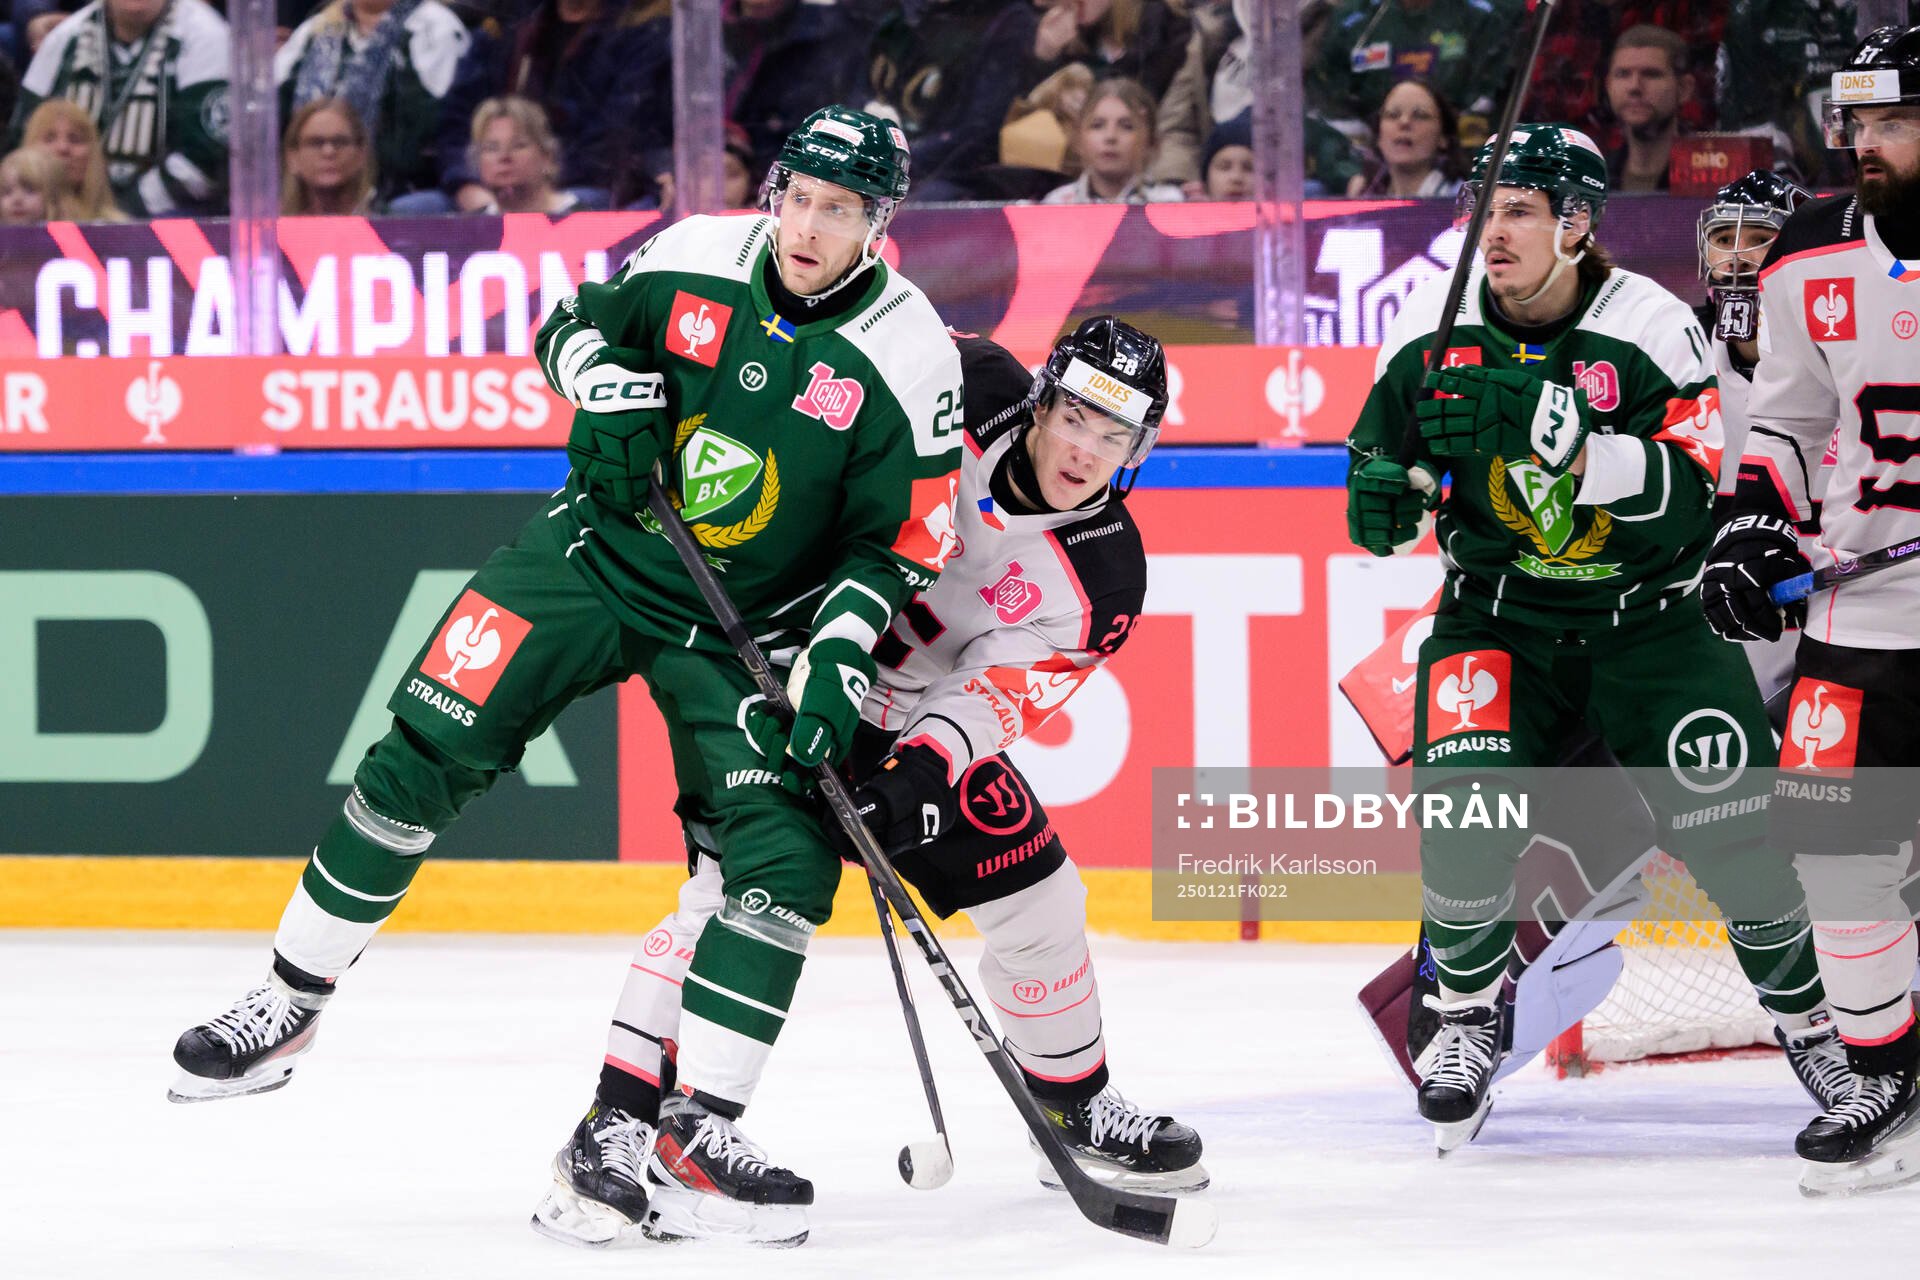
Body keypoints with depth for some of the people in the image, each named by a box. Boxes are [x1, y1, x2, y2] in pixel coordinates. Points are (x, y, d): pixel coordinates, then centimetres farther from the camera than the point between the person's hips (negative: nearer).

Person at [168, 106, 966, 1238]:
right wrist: (609, 389, -12)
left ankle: (701, 1121, -7)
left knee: (789, 856, -17)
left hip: (740, 631, -1)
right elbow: (575, 325, 10)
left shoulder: (910, 359, -13)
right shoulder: (694, 259, -7)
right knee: (426, 758, -7)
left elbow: (898, 544, -9)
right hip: (597, 556, 1)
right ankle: (289, 1006, 7)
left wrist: (840, 655, -24)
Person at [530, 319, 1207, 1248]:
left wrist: (928, 764, -37)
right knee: (737, 889, -21)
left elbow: (1000, 694, -19)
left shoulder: (1102, 580, -12)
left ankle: (1076, 1111, 30)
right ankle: (611, 1135, -25)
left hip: (919, 713, 5)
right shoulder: (956, 388, -19)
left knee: (1037, 895, 5)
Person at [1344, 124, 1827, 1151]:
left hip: (1645, 614, -2)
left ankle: (1814, 1015, 13)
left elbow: (1686, 496, -26)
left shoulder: (1649, 328, -16)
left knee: (1729, 824, -10)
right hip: (1496, 614, 2)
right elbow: (1385, 435, 9)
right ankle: (1469, 1011, 2)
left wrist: (1558, 433, -39)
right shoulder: (1440, 321, -6)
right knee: (1463, 801, -21)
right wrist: (1382, 487, -15)